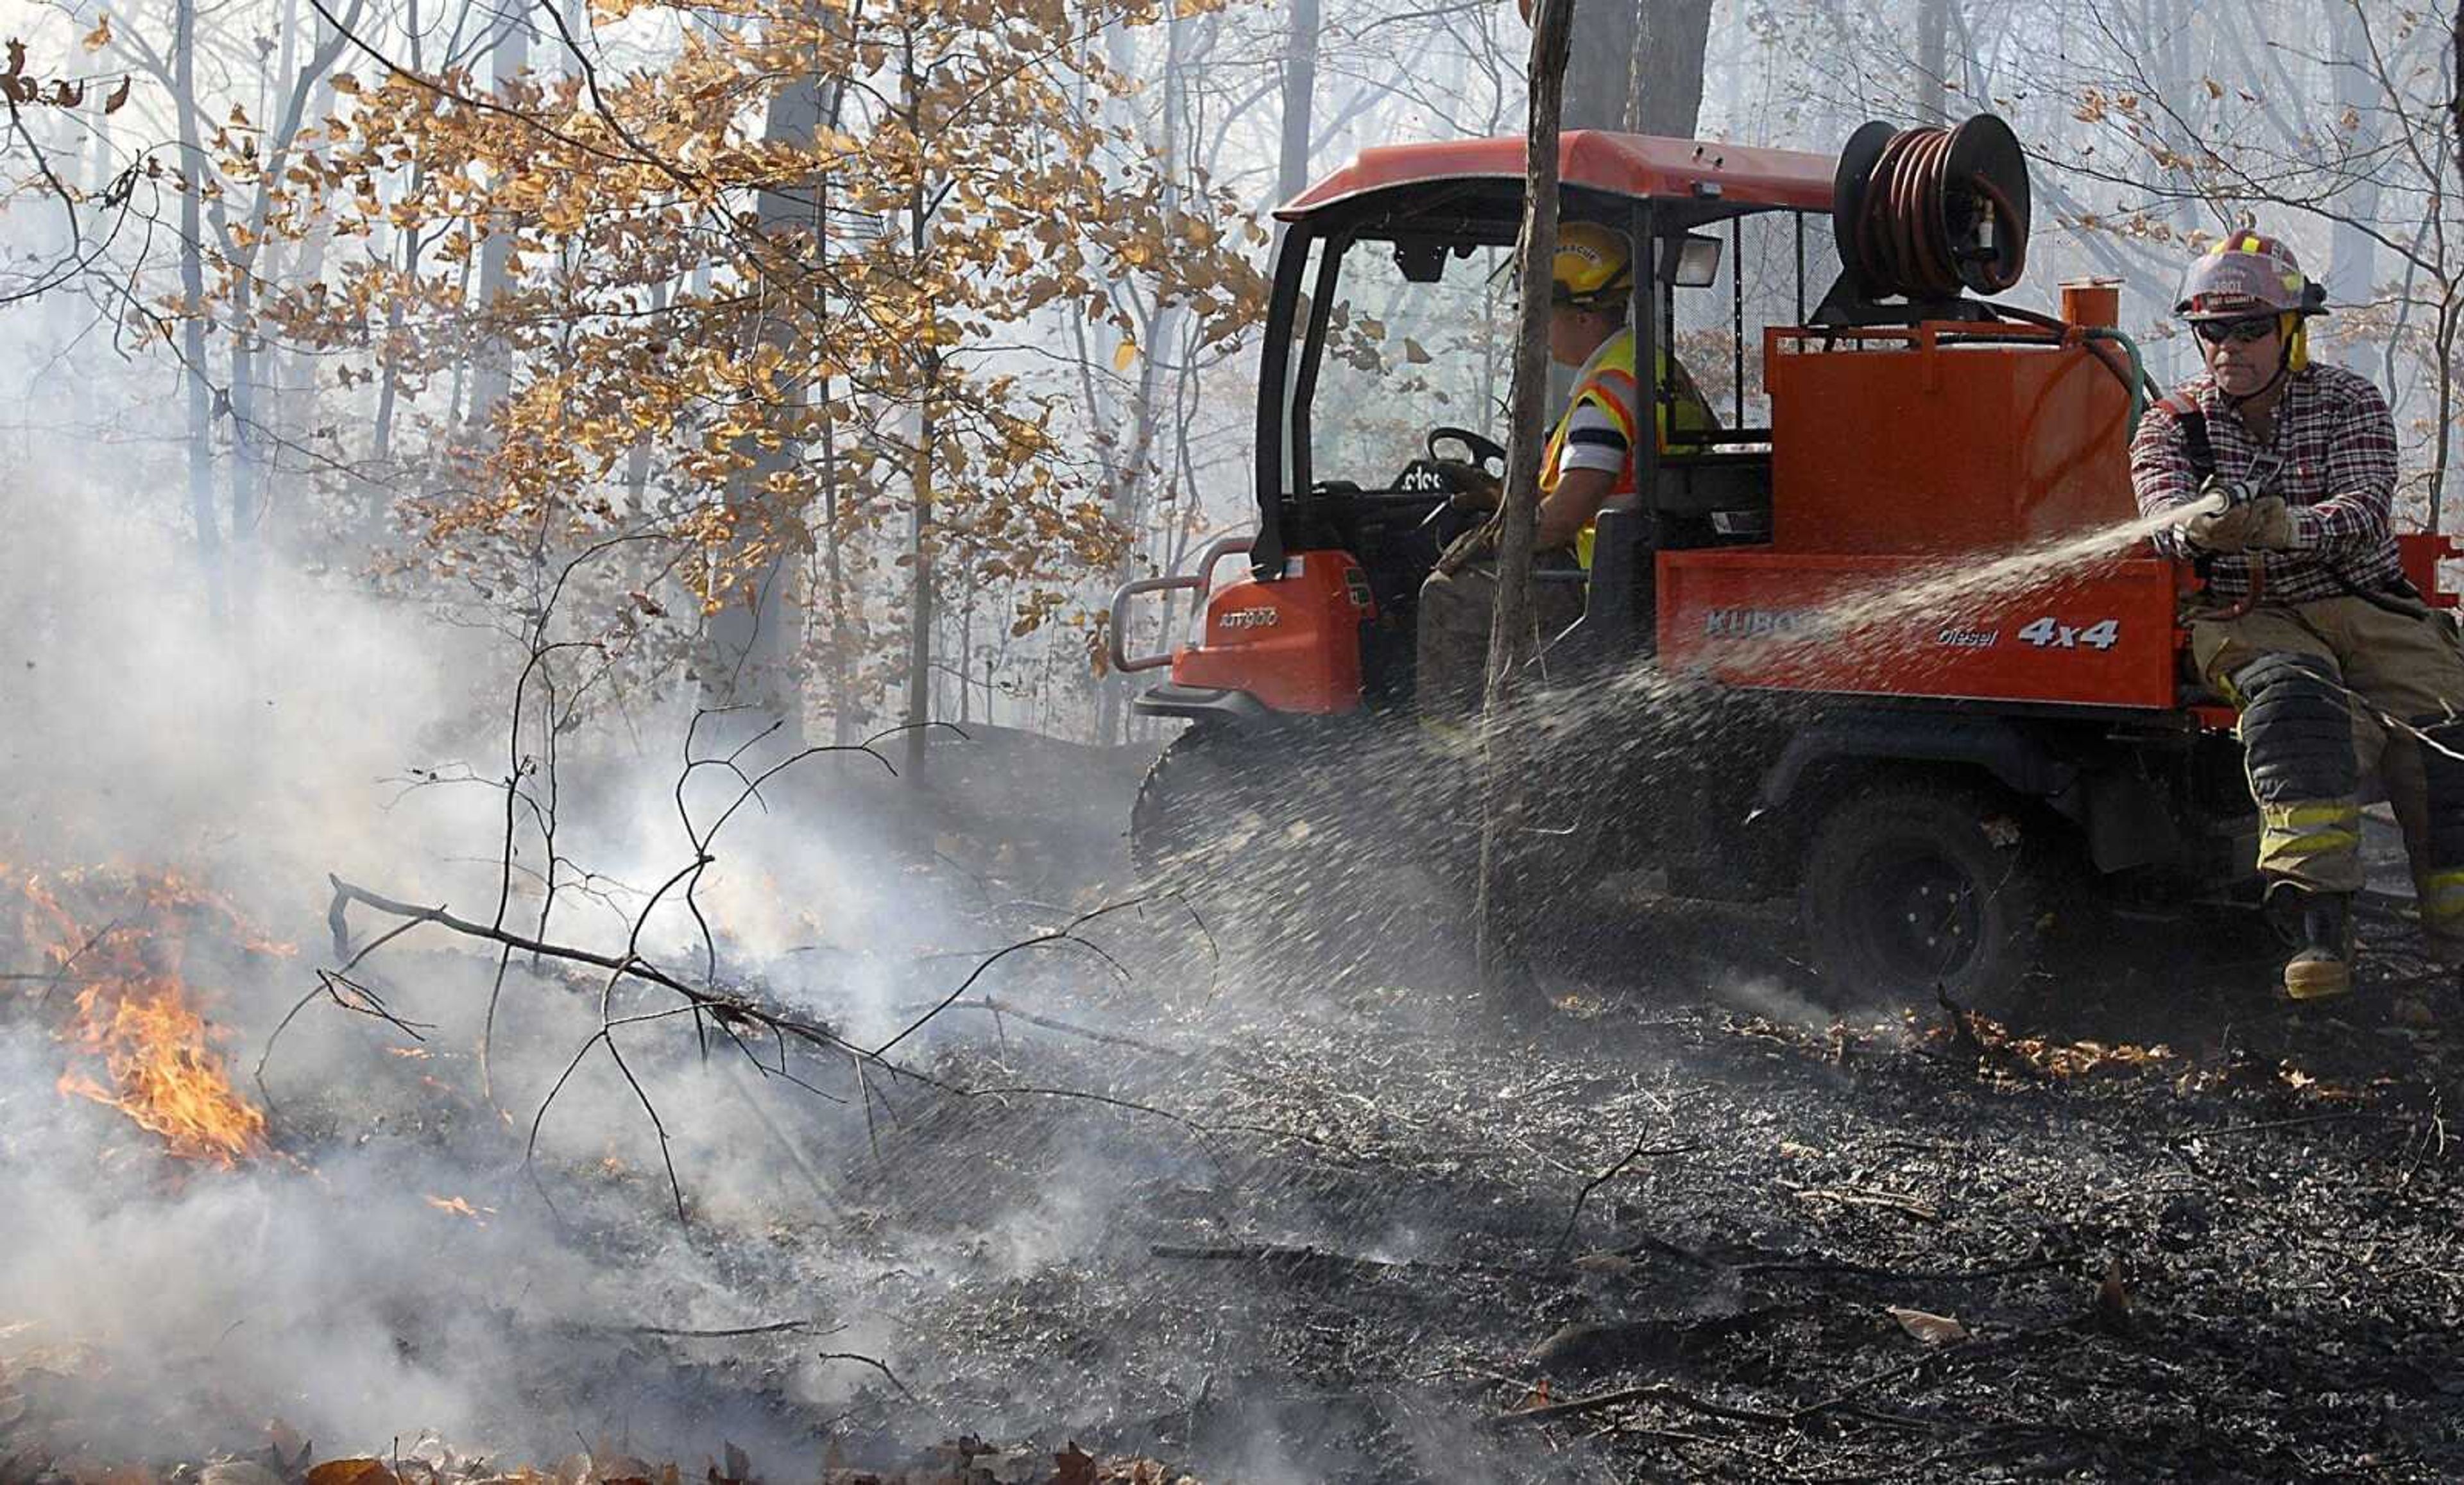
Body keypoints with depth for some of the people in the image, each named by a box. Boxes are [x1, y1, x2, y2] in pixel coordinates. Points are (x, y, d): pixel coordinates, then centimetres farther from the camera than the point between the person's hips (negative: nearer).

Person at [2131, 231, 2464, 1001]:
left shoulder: (2350, 403, 5)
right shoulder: (2172, 424, 7)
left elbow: (2366, 507, -13)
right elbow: (2164, 518, -12)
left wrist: (2286, 526, -35)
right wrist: (2201, 529, -38)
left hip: (2365, 604, 2)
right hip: (2251, 618, -1)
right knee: (2295, 701, -35)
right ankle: (2322, 927, -43)